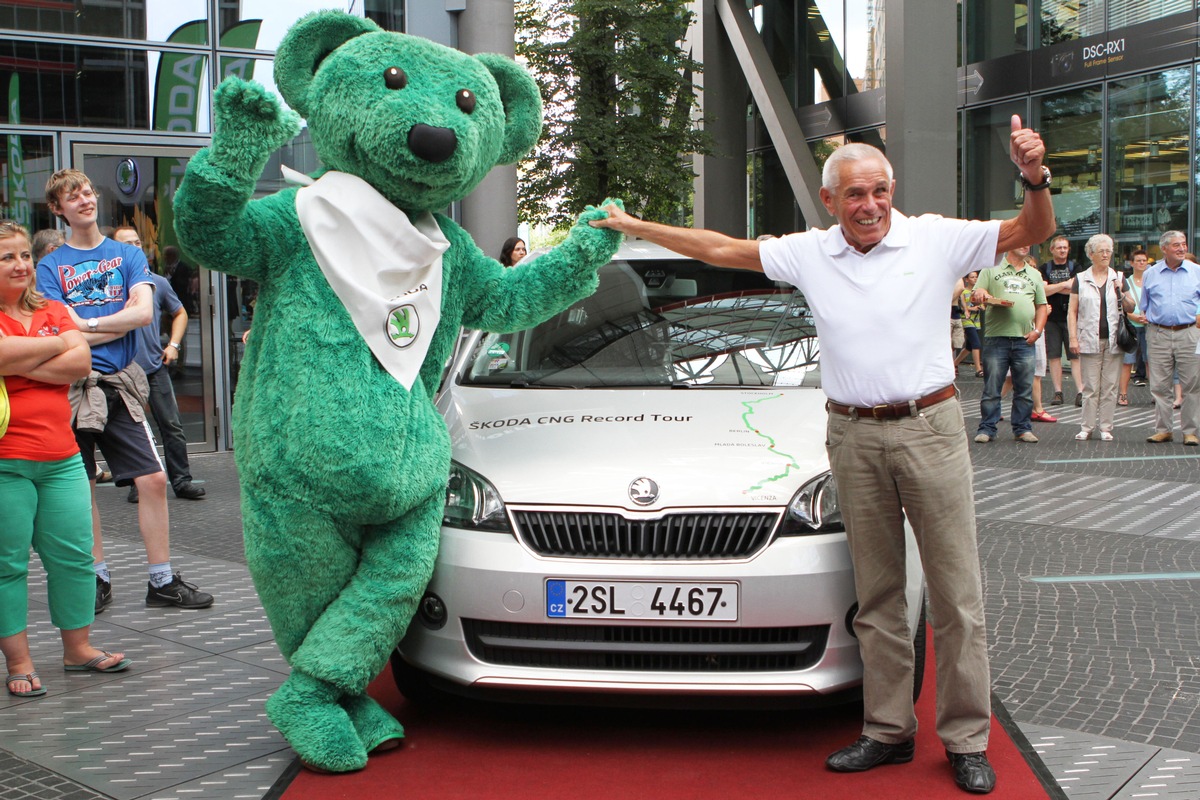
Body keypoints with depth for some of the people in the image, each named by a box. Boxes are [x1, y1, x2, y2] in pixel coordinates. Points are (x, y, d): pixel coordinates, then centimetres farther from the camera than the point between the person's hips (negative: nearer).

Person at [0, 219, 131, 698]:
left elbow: (81, 362, 0)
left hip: (61, 458, 5)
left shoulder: (52, 312, 15)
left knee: (74, 555, 8)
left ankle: (78, 647, 23)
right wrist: (55, 345, -5)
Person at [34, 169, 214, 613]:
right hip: (74, 387, -1)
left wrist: (87, 323, -10)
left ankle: (162, 581, 3)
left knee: (153, 479, -4)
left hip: (121, 384, 1)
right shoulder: (50, 267, 5)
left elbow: (144, 312, -6)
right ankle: (97, 578, 19)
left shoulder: (128, 255, 9)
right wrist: (119, 323, -8)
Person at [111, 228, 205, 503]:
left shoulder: (157, 282, 9)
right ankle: (137, 484, 13)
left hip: (156, 366, 2)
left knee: (172, 425, 1)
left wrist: (173, 345, 9)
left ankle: (182, 480, 7)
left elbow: (180, 313, 23)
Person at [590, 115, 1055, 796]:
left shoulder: (936, 239, -2)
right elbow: (721, 249, 12)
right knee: (877, 595, 9)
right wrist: (631, 227, 14)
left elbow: (1033, 233, -5)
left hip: (929, 427, -2)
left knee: (956, 593, 1)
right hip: (853, 437, 3)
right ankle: (889, 731, 18)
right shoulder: (809, 254, 6)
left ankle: (967, 740, 11)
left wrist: (1035, 177, -25)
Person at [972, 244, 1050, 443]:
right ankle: (987, 428, 5)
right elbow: (975, 296, 4)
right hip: (996, 338, -3)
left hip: (1025, 340, 3)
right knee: (991, 388, -2)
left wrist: (1037, 330, 4)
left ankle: (1022, 428, 14)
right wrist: (980, 295, -20)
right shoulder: (991, 270, 8)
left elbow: (1042, 306, 18)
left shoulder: (1034, 275, 18)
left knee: (1025, 388, 5)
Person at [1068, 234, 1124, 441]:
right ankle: (1087, 427, 4)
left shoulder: (1118, 278, 11)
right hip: (1090, 340, -2)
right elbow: (1072, 311, 3)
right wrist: (1073, 338, -5)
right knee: (1090, 386, -1)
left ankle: (1106, 427, 8)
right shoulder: (1081, 279, 6)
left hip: (1113, 340, 2)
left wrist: (1121, 292, -7)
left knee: (1109, 386, 2)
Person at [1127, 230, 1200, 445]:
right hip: (1158, 335, 1)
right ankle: (1163, 429, 11)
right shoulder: (1151, 274, 10)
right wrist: (1144, 317, -1)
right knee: (1160, 385, 2)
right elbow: (1141, 305, 16)